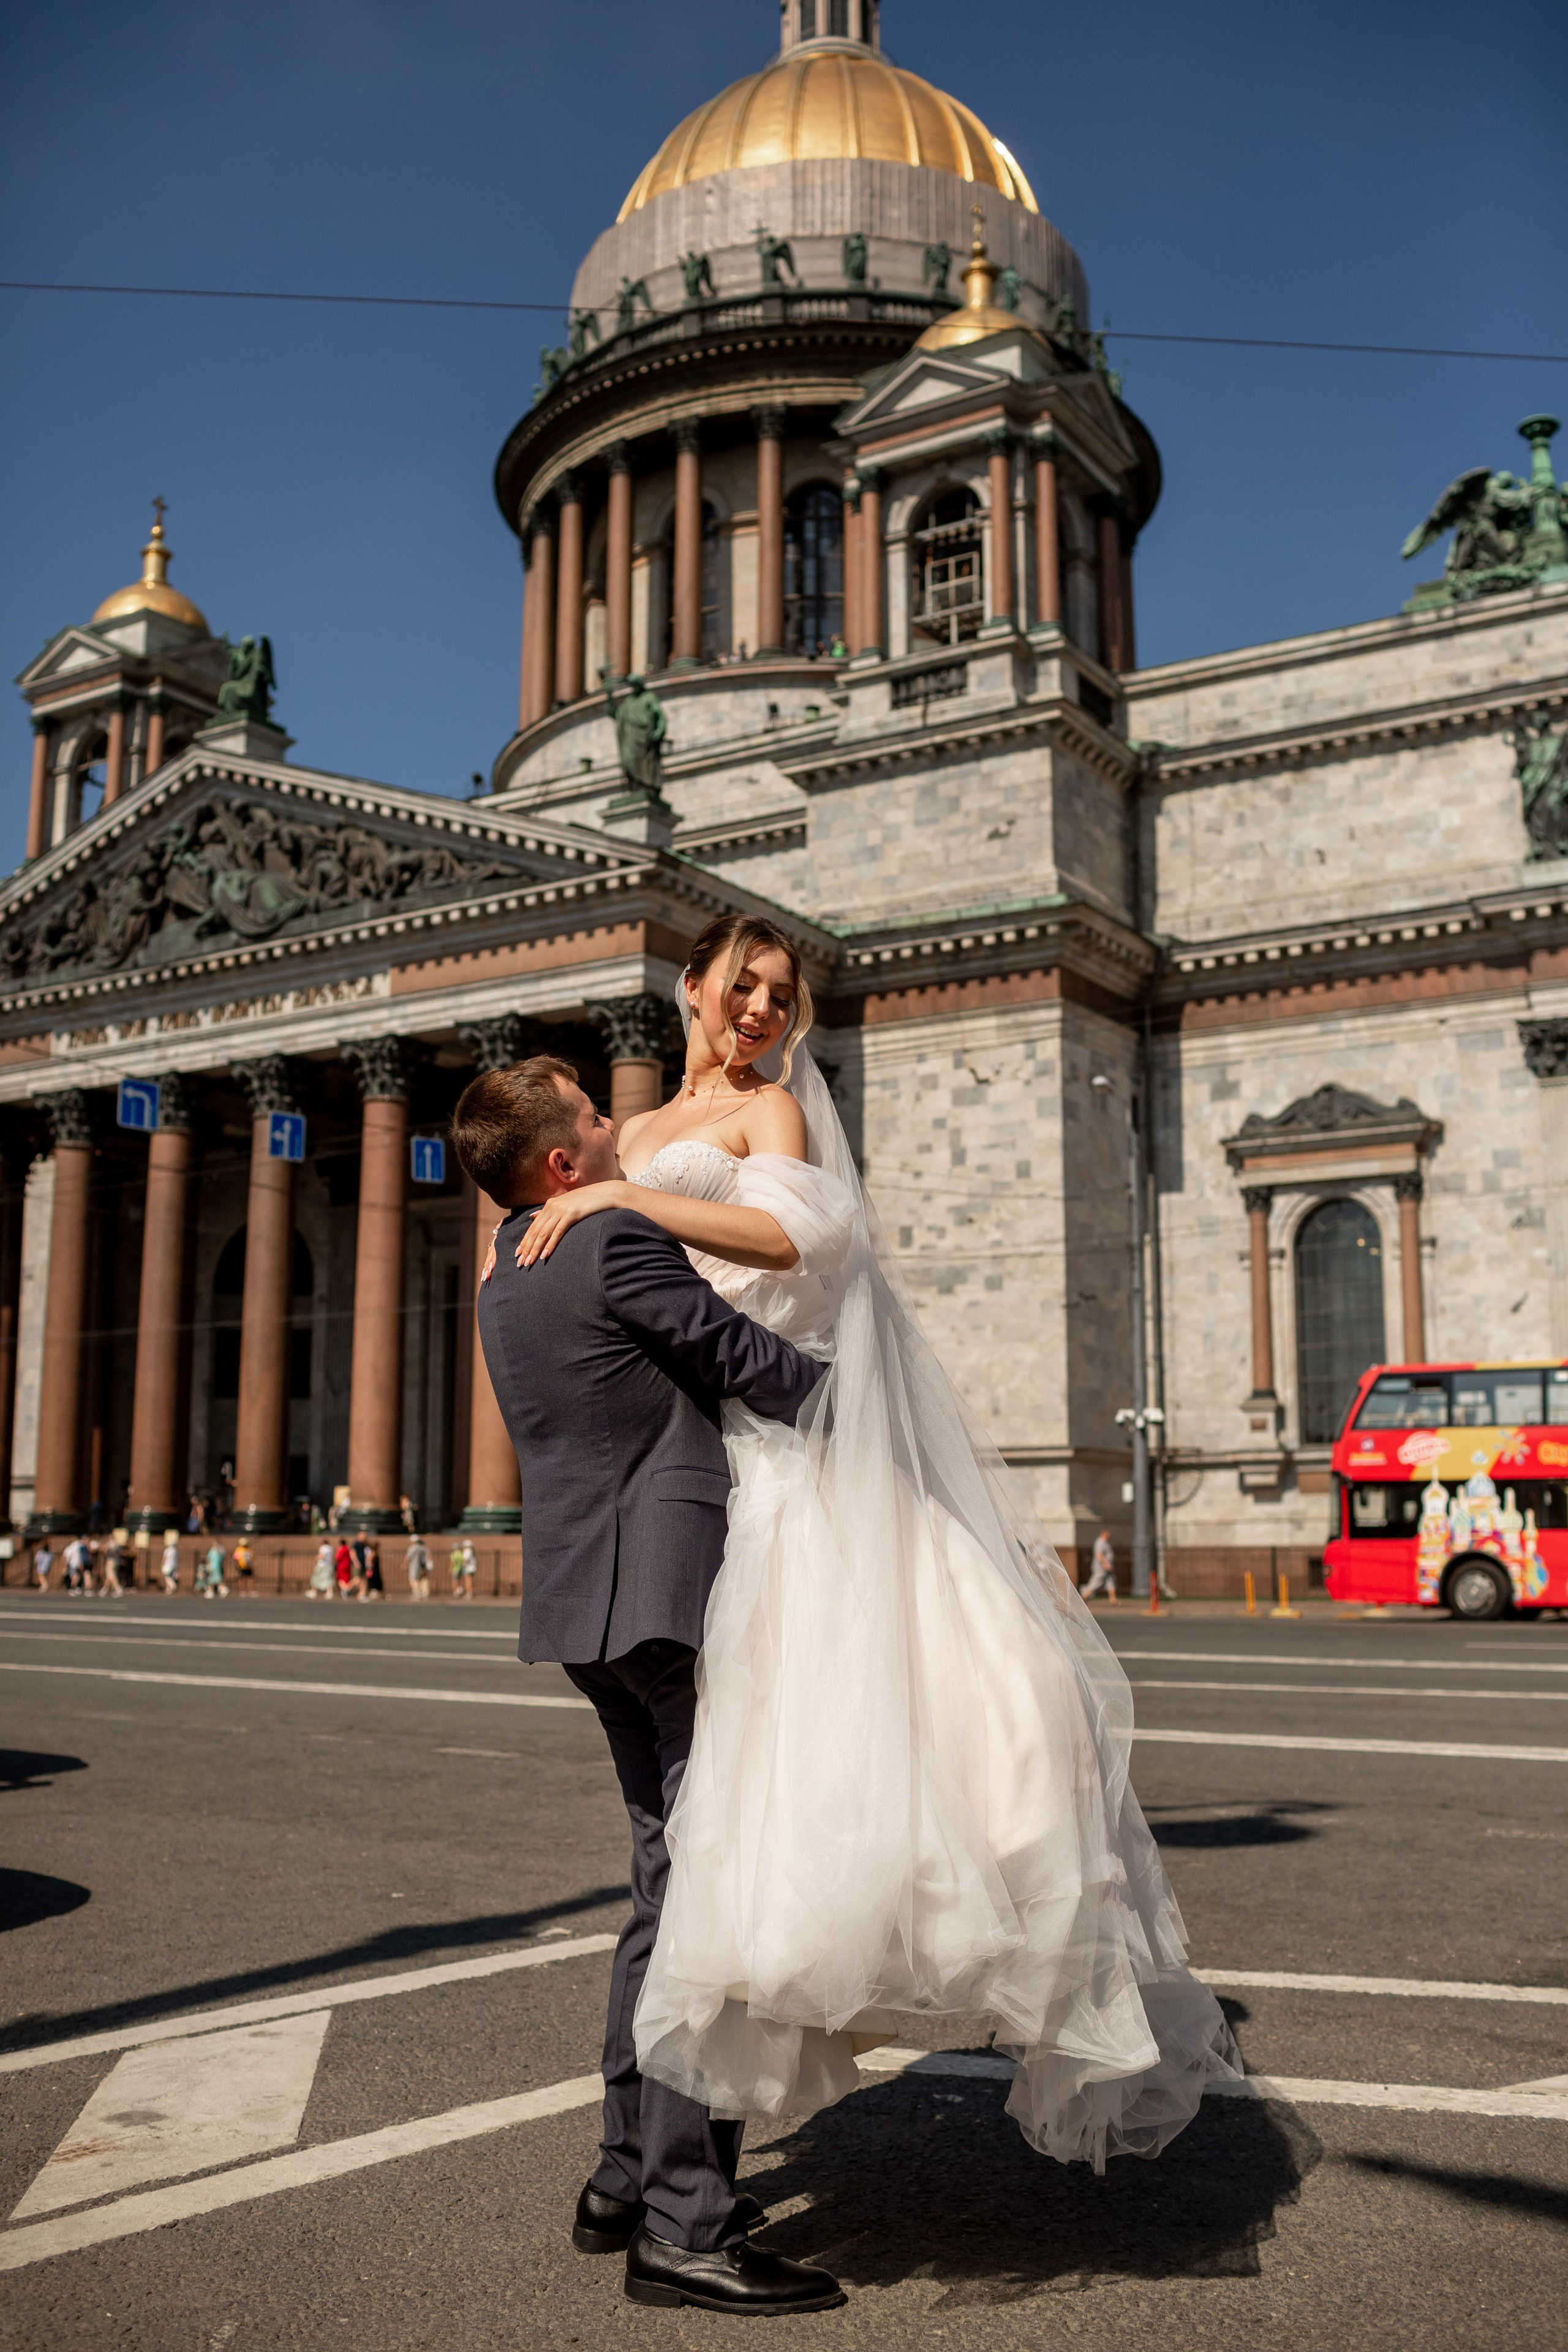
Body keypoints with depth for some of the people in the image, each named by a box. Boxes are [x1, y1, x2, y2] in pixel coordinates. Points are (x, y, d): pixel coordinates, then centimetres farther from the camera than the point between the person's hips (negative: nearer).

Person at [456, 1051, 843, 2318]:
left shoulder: (508, 1272, 15)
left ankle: (627, 2180, 25)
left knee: (670, 1881, 18)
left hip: (592, 1600, 10)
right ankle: (686, 2224, -1)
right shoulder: (615, 1245, -14)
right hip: (678, 1594, -10)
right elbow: (751, 1362, -10)